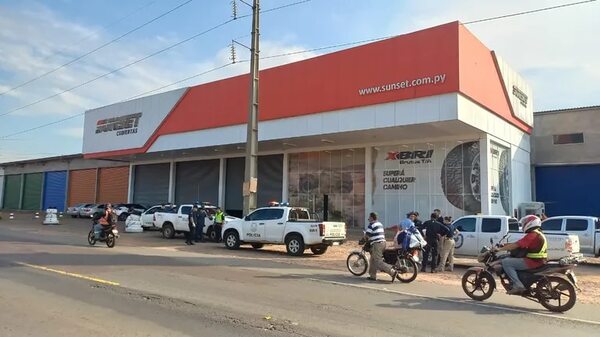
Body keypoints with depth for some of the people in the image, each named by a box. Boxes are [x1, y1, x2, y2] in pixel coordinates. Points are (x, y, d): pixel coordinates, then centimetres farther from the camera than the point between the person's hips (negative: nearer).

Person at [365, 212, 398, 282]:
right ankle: (373, 276, 21)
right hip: (383, 242, 10)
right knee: (373, 260, 18)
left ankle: (392, 272, -22)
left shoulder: (371, 225, -9)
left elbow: (367, 235, -12)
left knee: (378, 262, -11)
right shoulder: (380, 224, 20)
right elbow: (383, 234, 25)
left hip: (376, 244, -10)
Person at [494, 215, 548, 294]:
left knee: (506, 262, -15)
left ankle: (518, 285, -19)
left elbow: (516, 245, -20)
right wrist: (508, 245, 19)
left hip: (533, 262, -11)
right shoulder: (539, 234, 18)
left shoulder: (532, 235, -15)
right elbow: (520, 244, 23)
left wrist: (500, 249, -15)